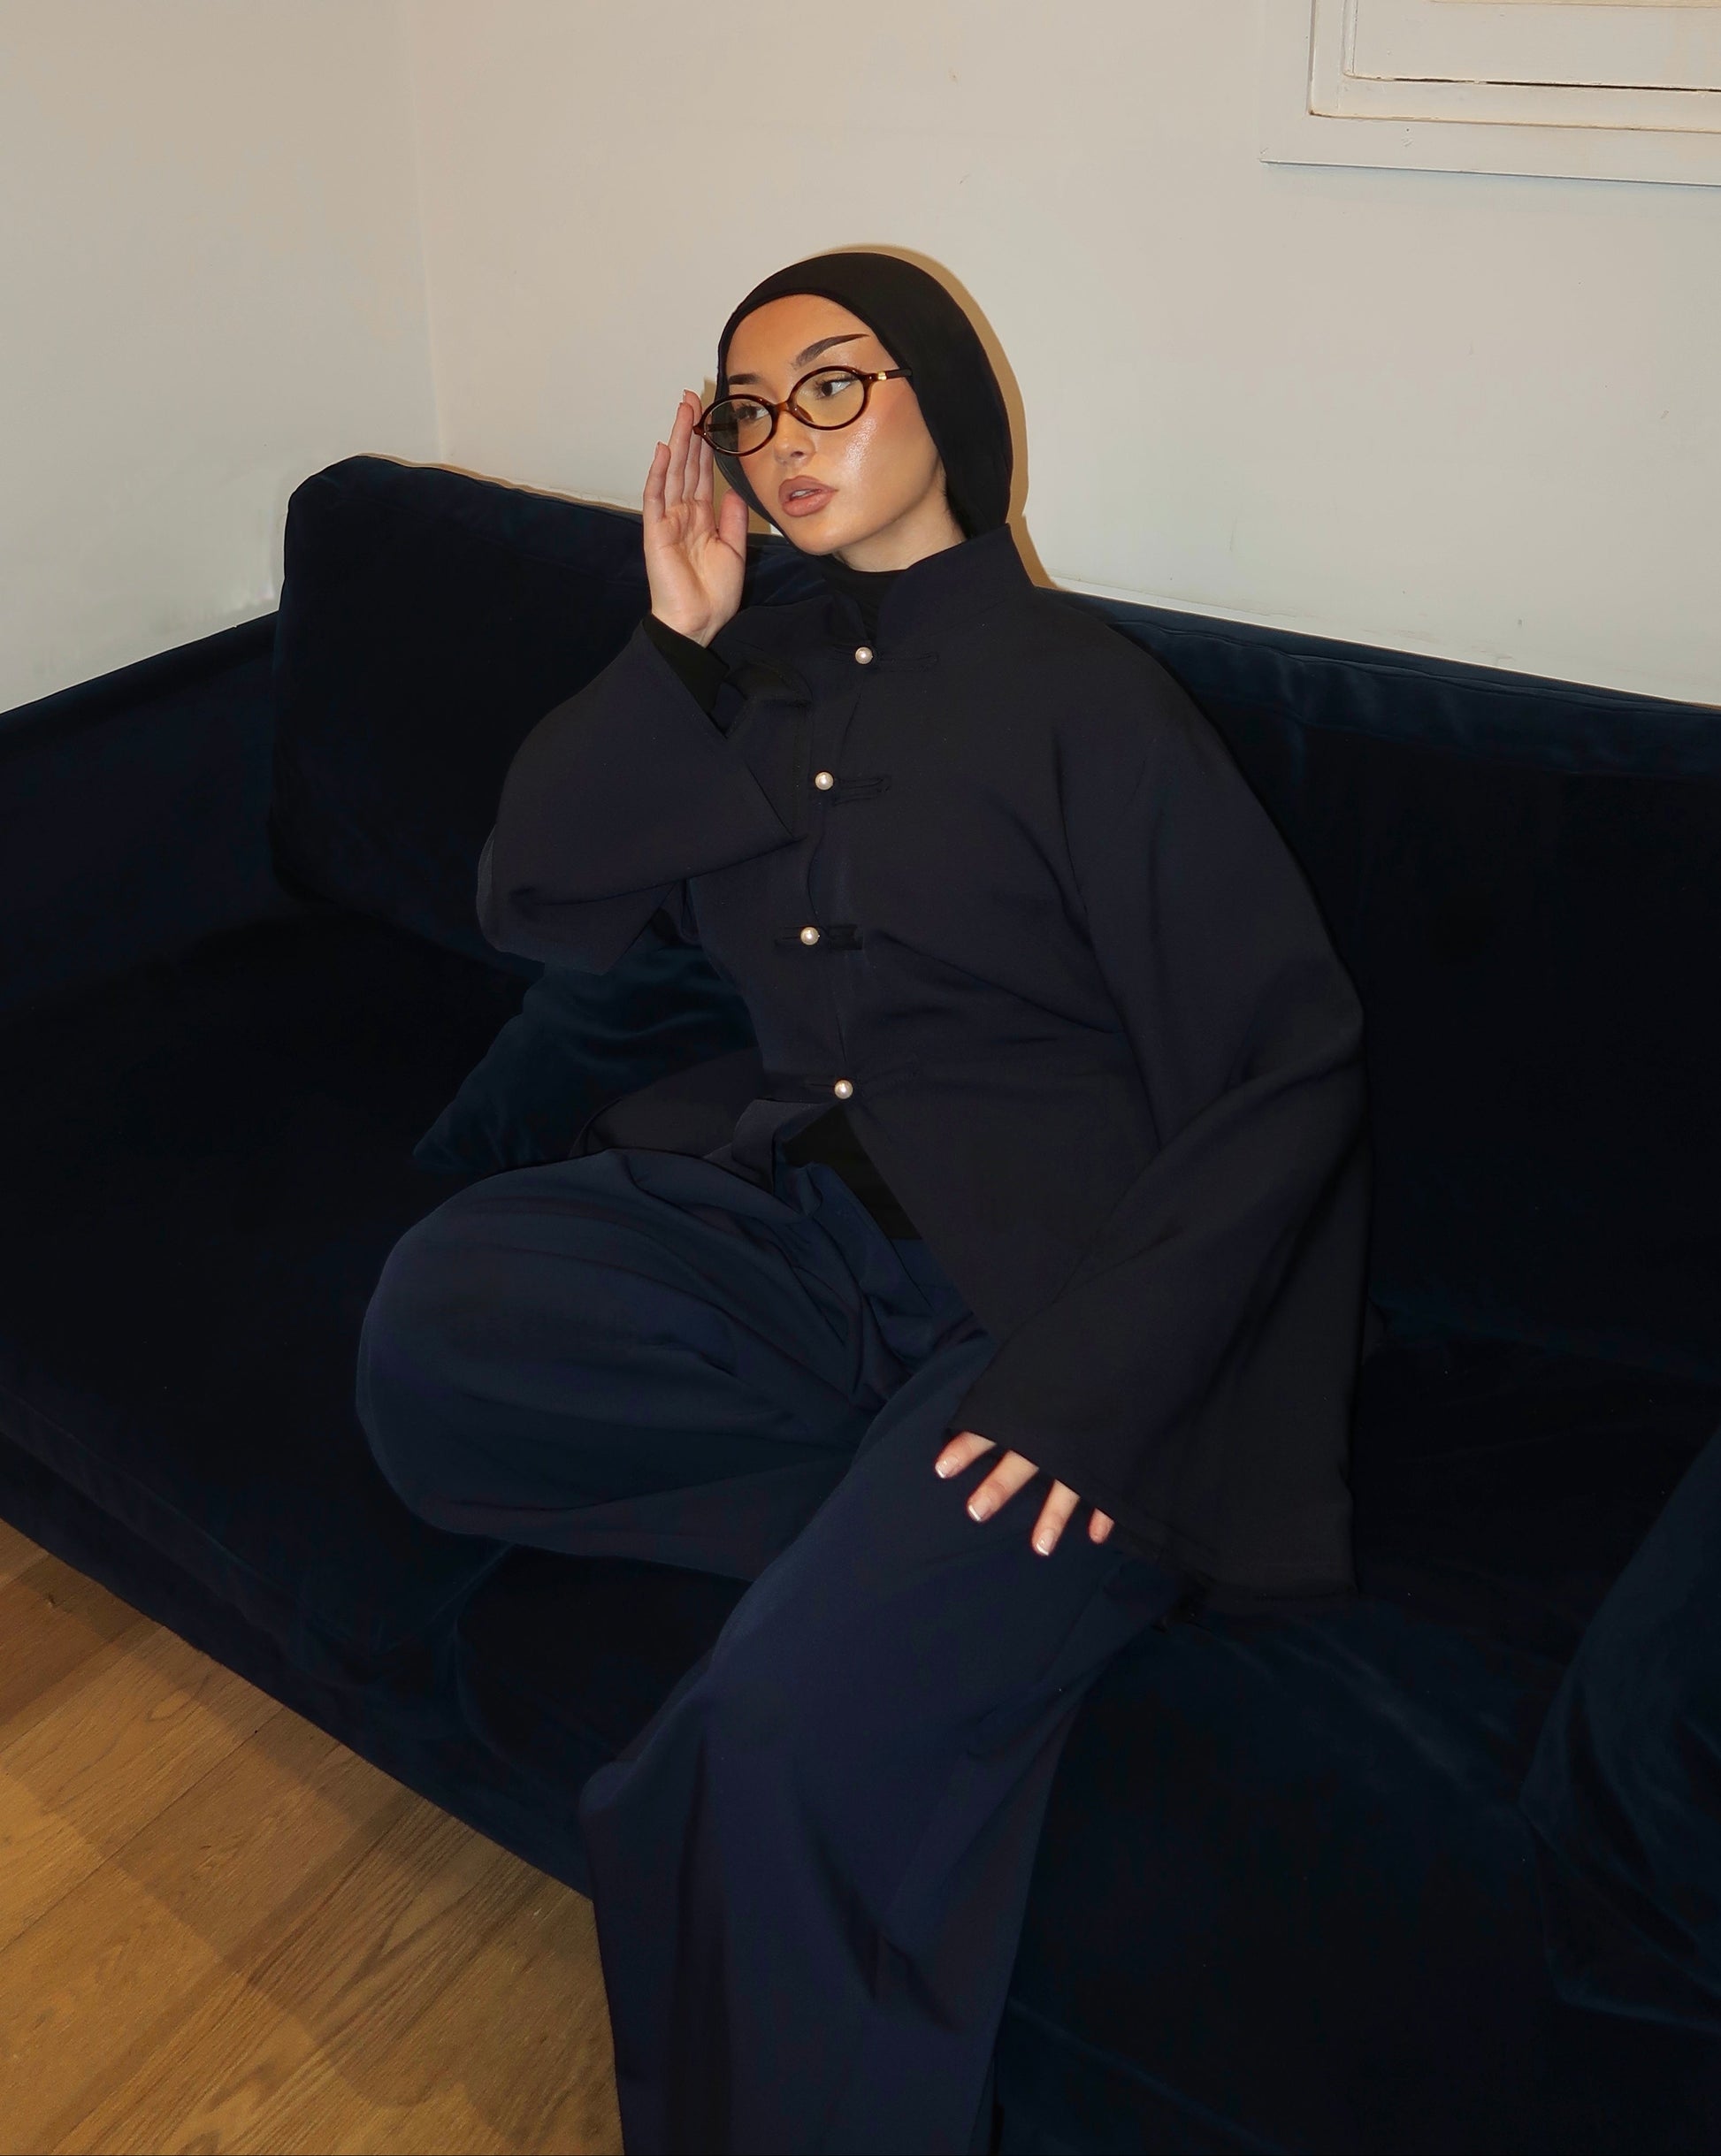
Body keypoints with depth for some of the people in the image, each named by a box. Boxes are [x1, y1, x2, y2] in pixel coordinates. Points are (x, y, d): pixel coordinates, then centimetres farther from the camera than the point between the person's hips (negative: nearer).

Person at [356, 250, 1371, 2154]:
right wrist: (674, 643, -1)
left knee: (796, 1727, -28)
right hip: (804, 1232, 6)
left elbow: (1289, 1069, -11)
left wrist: (1090, 1379, -22)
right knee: (437, 1320, -20)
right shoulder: (756, 680, 14)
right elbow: (535, 904, 8)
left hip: (1047, 1278, -6)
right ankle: (906, 1526, -11)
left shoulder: (1077, 692, -5)